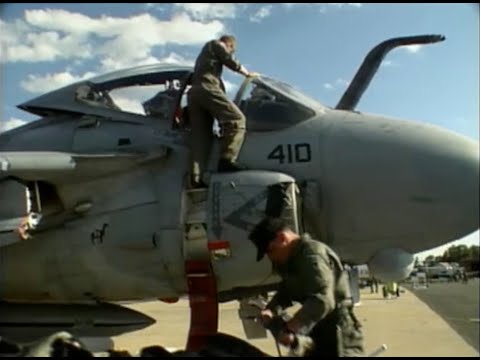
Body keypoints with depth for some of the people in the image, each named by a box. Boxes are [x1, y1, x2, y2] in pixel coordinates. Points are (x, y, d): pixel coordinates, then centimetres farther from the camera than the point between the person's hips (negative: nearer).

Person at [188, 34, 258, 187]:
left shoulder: (205, 52, 41)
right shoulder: (216, 44, 17)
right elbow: (231, 62, 7)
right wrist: (248, 73, 22)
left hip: (194, 92, 9)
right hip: (207, 88, -9)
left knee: (201, 137, -2)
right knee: (236, 119, -16)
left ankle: (196, 177, -15)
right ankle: (227, 160, -32)